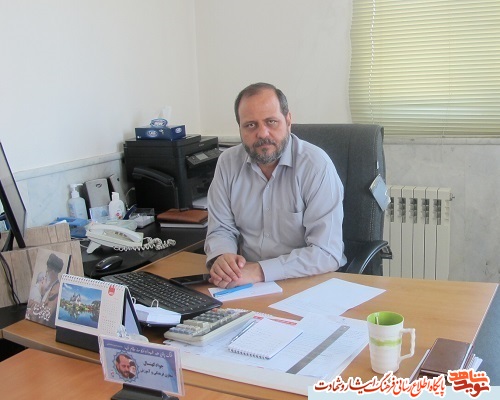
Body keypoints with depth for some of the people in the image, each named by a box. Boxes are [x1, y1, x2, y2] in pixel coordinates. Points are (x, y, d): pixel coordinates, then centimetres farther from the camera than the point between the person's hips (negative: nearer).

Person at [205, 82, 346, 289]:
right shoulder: (228, 162, 1)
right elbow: (221, 230, 5)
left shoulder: (316, 165, -15)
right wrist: (221, 257, -18)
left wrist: (260, 271, -29)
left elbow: (326, 253, -20)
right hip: (246, 283, 3)